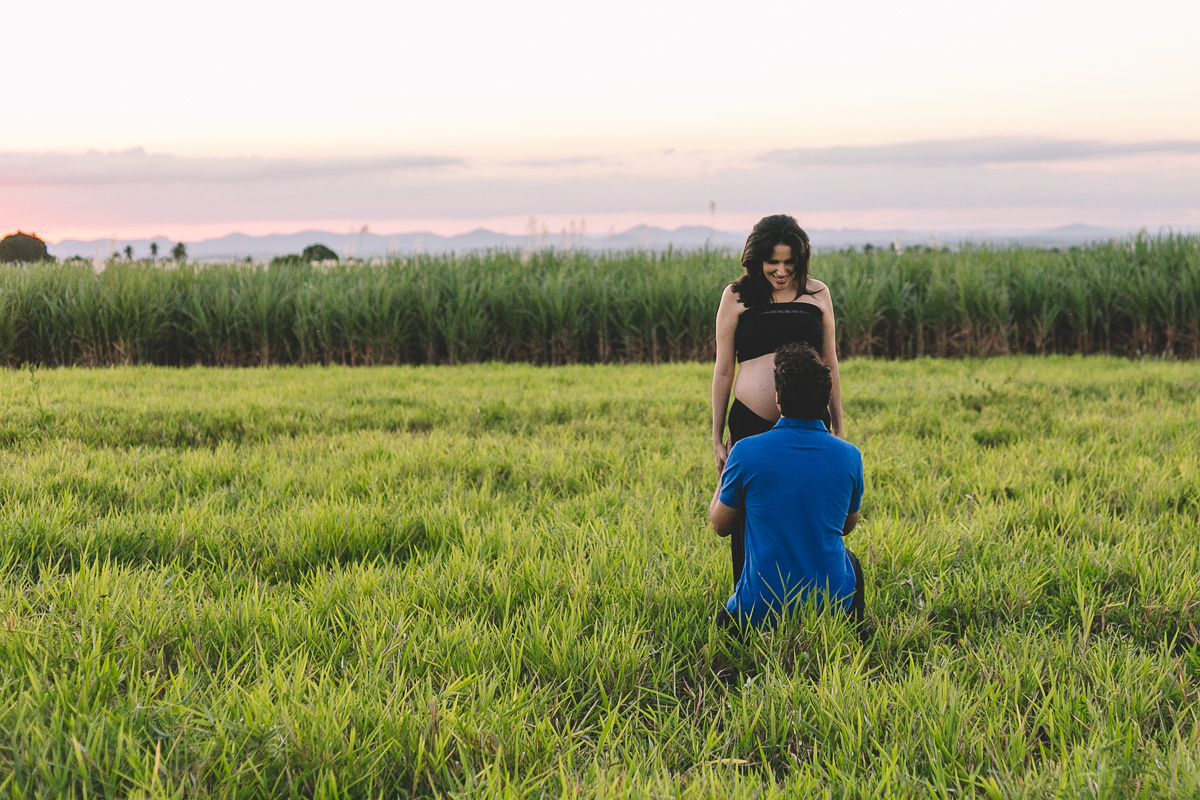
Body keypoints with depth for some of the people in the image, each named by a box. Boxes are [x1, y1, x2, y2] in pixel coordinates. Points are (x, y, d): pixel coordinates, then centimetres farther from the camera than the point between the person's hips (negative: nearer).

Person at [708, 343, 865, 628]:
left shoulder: (746, 452, -14)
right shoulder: (849, 456, -6)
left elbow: (720, 525, 3)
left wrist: (725, 471, 18)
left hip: (763, 607, -2)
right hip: (833, 603, 3)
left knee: (728, 617, 32)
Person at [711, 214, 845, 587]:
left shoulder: (817, 293, 9)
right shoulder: (736, 297, 4)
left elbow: (830, 364, 15)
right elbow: (723, 370, 7)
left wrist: (838, 429, 14)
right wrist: (717, 437, 6)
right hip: (751, 426, -1)